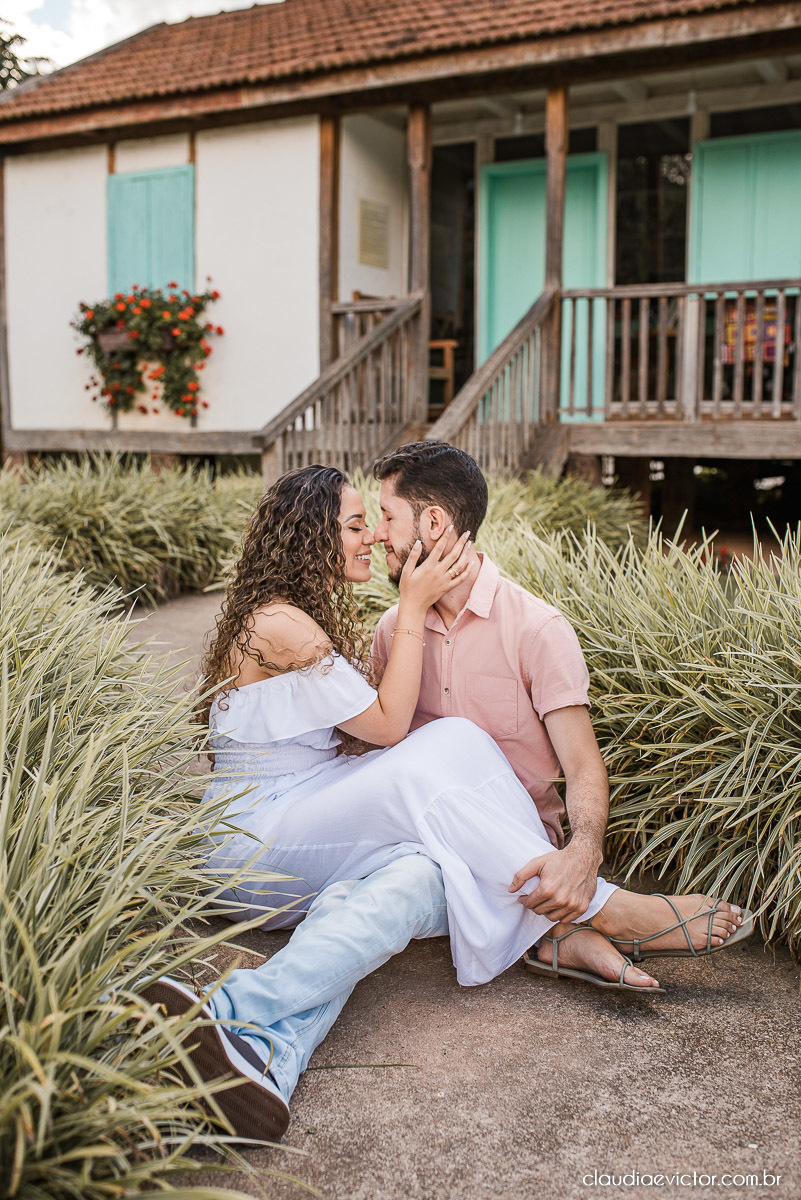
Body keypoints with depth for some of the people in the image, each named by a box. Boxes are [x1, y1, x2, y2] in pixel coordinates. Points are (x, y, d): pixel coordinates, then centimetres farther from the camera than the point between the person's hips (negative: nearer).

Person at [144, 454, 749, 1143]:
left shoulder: (312, 616, 19)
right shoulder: (280, 626, -13)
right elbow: (389, 725, -12)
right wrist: (414, 604, -8)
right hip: (257, 840, -9)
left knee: (421, 869, -26)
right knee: (445, 746, -28)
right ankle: (610, 912, -22)